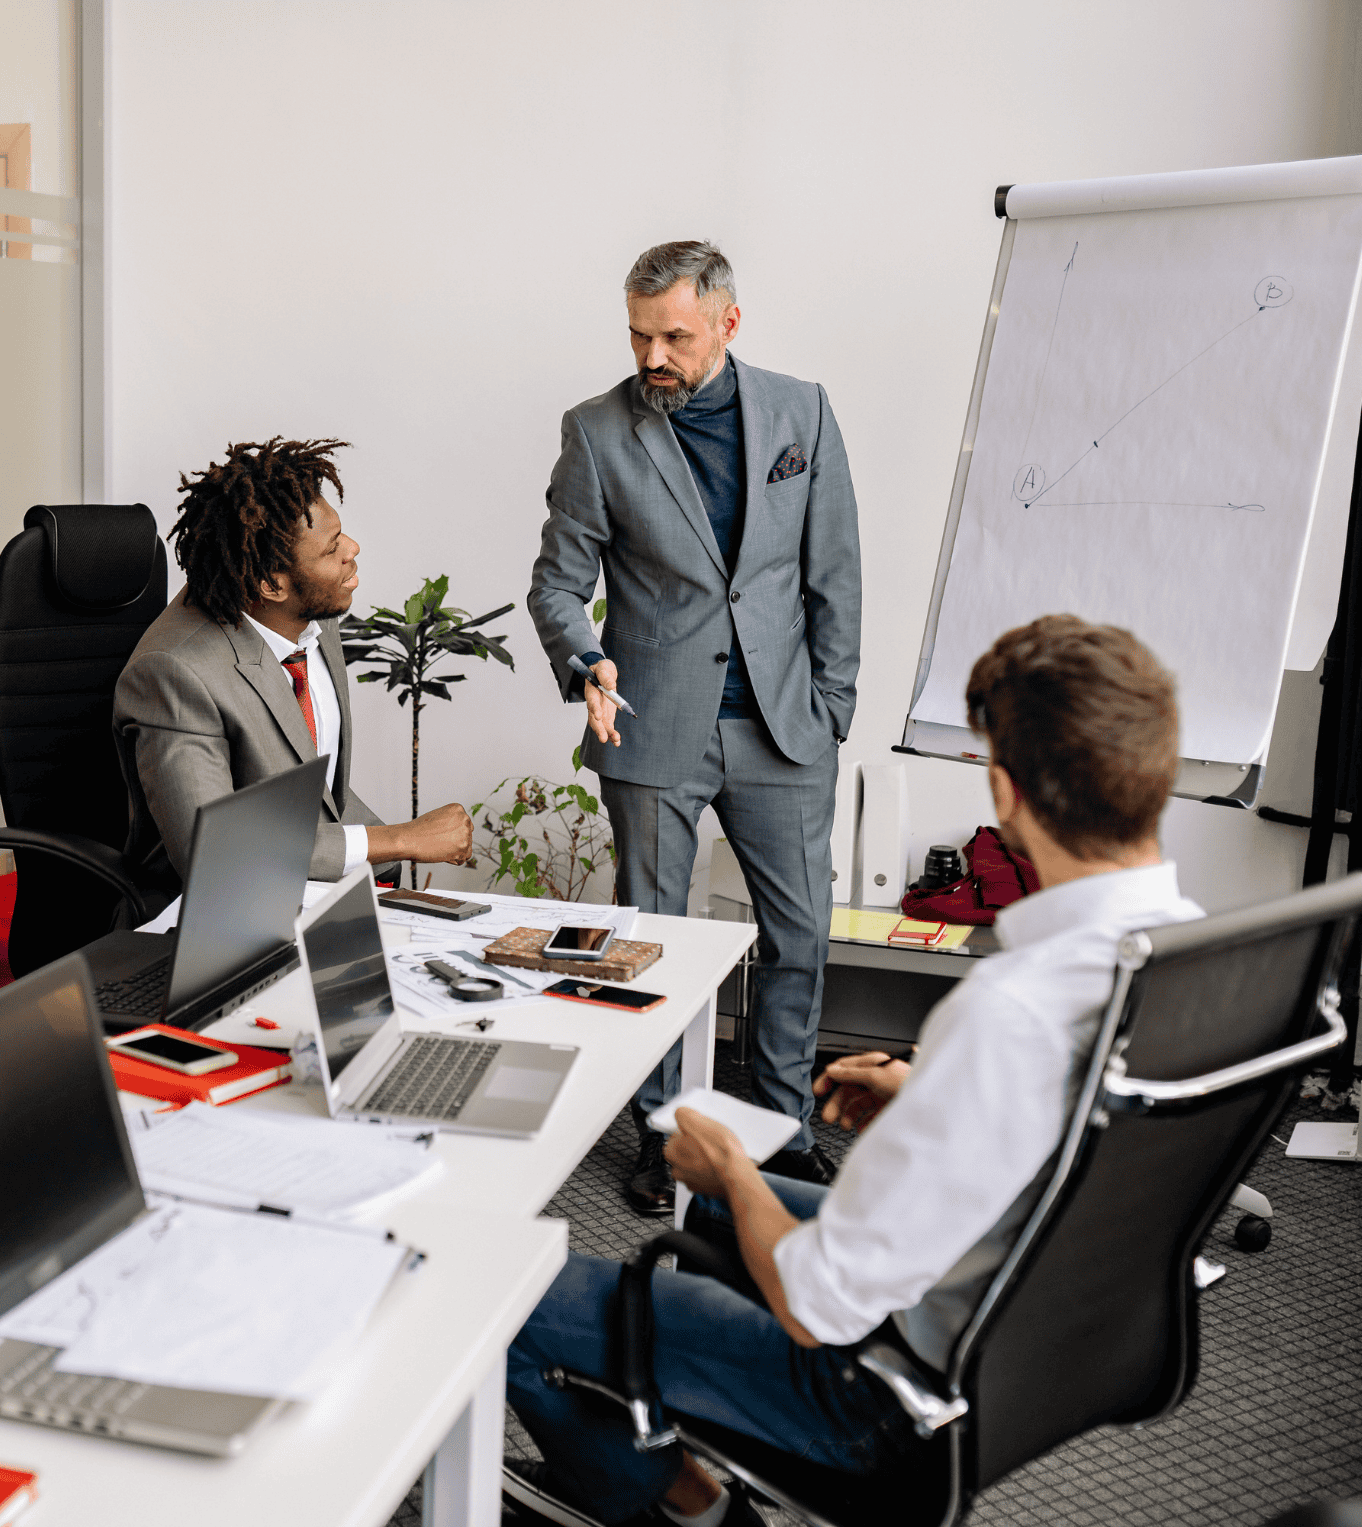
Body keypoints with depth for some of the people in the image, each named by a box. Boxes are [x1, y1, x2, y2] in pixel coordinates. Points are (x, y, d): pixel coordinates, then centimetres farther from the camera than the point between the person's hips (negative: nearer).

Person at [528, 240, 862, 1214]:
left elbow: (834, 576, 6)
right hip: (654, 732, -1)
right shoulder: (599, 433, -3)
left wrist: (830, 715, 3)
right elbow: (559, 581, 1)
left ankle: (786, 1124, 28)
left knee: (800, 932, 9)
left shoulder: (801, 413, 2)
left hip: (782, 729, 2)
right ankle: (661, 1132, 26)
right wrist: (586, 663, -19)